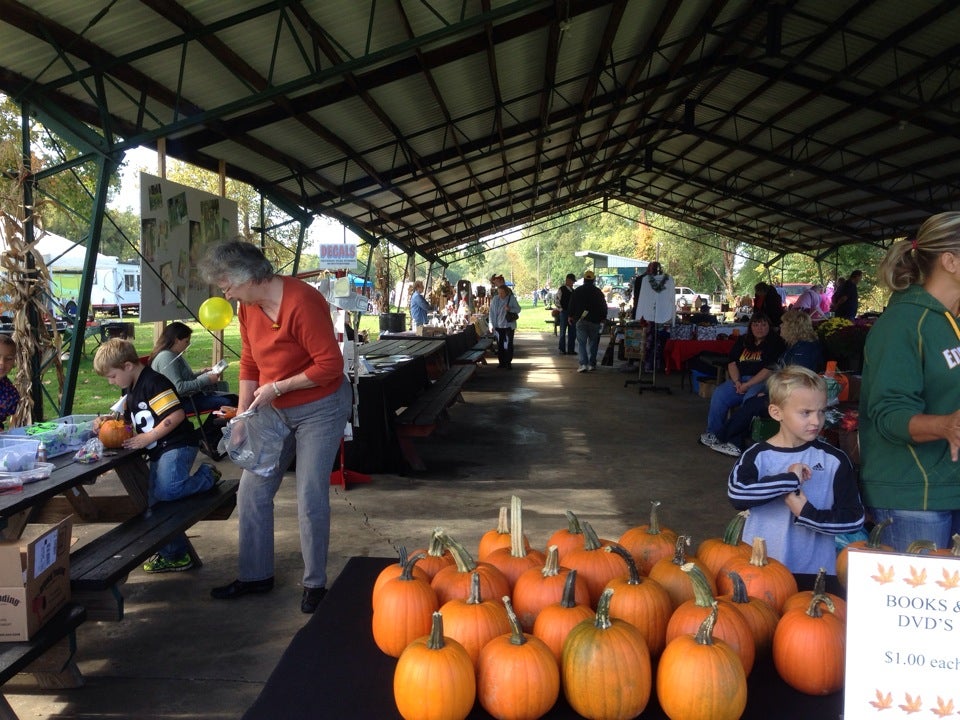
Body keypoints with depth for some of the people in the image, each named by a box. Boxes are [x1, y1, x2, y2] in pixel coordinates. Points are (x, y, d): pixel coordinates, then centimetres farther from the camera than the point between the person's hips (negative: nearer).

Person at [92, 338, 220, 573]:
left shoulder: (154, 382, -15)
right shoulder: (129, 390, 17)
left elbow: (176, 415, -23)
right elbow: (130, 421, 28)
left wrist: (148, 437, -19)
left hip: (177, 446, -10)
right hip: (157, 453, 10)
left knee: (167, 491, -31)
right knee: (157, 505, 11)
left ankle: (207, 475, -4)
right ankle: (174, 556, 23)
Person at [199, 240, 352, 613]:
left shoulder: (302, 302, -25)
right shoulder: (248, 307, -1)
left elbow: (330, 365, -26)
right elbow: (249, 363, 7)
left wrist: (277, 388, -22)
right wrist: (242, 415, 1)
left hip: (319, 409, -8)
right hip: (275, 410, 8)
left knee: (310, 499, -3)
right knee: (251, 493, 9)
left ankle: (315, 583, 15)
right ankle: (256, 576, 25)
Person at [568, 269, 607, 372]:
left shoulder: (577, 291, 3)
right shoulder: (598, 291, 5)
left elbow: (572, 305, 5)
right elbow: (604, 306, 8)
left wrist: (570, 316, 15)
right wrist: (603, 318, 17)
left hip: (581, 320, -1)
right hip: (595, 321, 1)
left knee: (581, 342, -2)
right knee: (593, 343, 11)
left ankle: (583, 364, -16)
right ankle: (592, 364, 10)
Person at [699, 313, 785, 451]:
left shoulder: (775, 342, 2)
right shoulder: (742, 341, 20)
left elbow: (770, 369, -9)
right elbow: (732, 362, 12)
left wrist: (747, 385, -14)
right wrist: (737, 381, -8)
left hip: (762, 382, -5)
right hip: (739, 379, 5)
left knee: (749, 399, -35)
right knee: (719, 395, -22)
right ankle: (712, 433, -15)